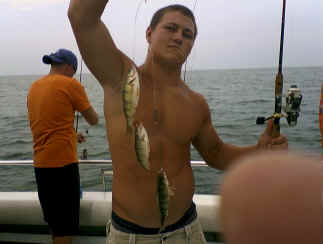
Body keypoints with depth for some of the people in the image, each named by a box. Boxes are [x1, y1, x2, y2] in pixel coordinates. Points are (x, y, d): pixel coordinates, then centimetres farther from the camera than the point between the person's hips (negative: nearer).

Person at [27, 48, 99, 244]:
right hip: (63, 162, -7)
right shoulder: (71, 84, -9)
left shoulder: (34, 87, 12)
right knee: (66, 224, 3)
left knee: (53, 220, 21)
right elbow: (93, 120, -2)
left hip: (40, 163, 7)